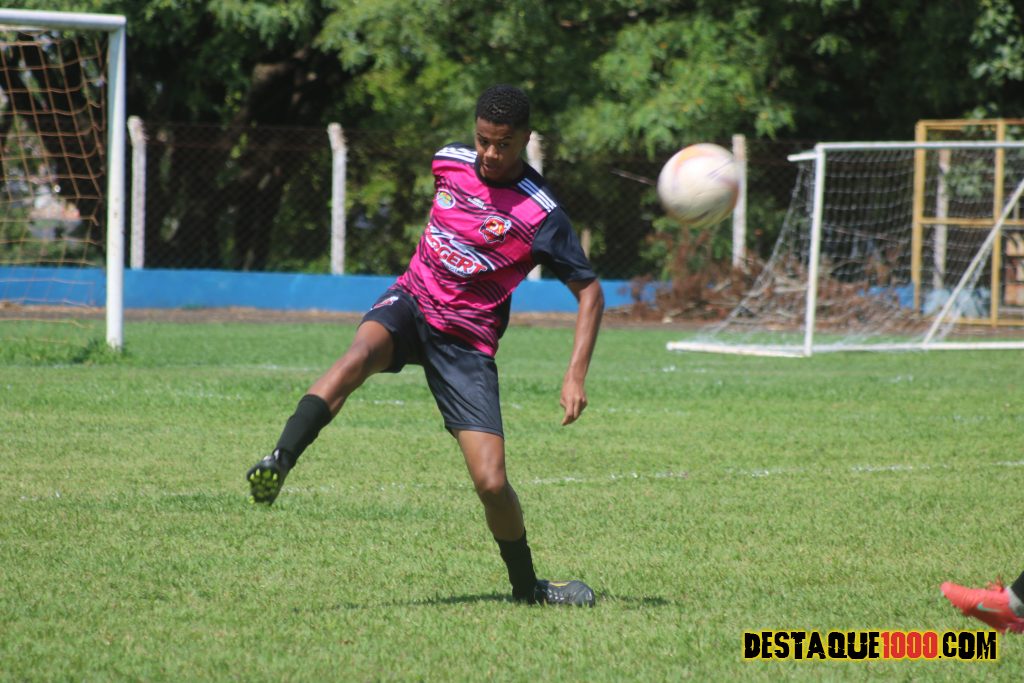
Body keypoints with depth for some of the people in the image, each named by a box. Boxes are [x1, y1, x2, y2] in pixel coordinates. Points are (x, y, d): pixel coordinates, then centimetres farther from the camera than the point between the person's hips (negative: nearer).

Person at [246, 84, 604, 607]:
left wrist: (576, 375, -17)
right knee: (362, 352, -36)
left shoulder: (541, 214, -12)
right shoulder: (449, 162, 2)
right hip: (410, 304, 2)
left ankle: (527, 587, 14)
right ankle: (278, 464, -51)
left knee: (491, 482, -12)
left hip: (467, 342, -2)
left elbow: (589, 292, -7)